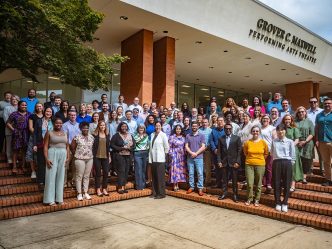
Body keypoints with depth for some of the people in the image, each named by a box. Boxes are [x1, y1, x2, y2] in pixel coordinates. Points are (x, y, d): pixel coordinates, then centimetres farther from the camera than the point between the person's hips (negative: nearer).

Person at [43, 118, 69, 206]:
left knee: (61, 176, 8)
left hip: (63, 155, 4)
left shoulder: (64, 133, 13)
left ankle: (59, 198, 16)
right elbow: (45, 146, -5)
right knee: (51, 176, -1)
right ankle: (50, 199, 6)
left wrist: (68, 157, 4)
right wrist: (46, 159, -13)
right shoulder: (49, 133, 1)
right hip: (52, 154, -4)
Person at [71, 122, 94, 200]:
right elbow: (72, 147, -2)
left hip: (90, 159, 4)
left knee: (87, 176, 10)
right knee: (79, 176, 2)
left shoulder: (91, 137, 6)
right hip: (80, 159, -4)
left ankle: (85, 193, 18)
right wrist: (76, 155, 3)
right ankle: (79, 193, 10)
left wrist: (91, 154, 7)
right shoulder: (77, 137, -7)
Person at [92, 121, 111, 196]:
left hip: (105, 157, 4)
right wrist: (93, 155, -10)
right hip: (97, 157, -3)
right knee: (98, 173, 4)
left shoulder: (107, 134, 9)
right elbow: (92, 146, -5)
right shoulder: (95, 134, -3)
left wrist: (109, 156, 12)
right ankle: (98, 190, 15)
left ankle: (104, 189, 17)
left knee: (106, 173, 4)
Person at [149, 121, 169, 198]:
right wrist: (150, 158, 10)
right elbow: (151, 146, 13)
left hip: (160, 159, -5)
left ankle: (161, 193, 7)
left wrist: (164, 154, 6)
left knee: (160, 176, -2)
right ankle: (154, 192, 20)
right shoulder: (152, 134, 10)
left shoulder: (163, 135, -6)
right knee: (154, 177, 10)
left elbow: (166, 147, -3)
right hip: (153, 158, 5)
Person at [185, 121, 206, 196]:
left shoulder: (201, 135, 4)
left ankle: (200, 188, 4)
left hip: (199, 157, -2)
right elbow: (186, 146, 4)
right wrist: (191, 153, -13)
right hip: (190, 157, 2)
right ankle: (191, 187, 16)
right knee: (190, 173, 7)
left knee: (200, 173, -2)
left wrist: (196, 153, -12)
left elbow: (203, 147, -3)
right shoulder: (188, 136, 9)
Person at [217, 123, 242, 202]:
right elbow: (219, 151, 6)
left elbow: (239, 151, -2)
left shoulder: (237, 138, 2)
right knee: (224, 179, 7)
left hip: (233, 162, -2)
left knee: (234, 180, 4)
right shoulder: (220, 139, 8)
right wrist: (219, 161, -3)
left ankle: (235, 195, 14)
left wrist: (237, 162, -9)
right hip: (223, 162, 2)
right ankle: (224, 193, 18)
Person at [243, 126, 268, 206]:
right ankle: (249, 199, 19)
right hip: (249, 165, 0)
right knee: (249, 184, -1)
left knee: (258, 184, 8)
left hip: (260, 165, 0)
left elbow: (266, 153, 12)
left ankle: (257, 200, 24)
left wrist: (260, 159, 10)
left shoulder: (263, 142, -3)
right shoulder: (247, 142, -4)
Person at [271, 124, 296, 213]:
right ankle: (278, 203, 16)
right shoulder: (274, 141, 9)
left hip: (287, 163, -1)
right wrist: (274, 162, 3)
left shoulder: (290, 142, 4)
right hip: (276, 163, 1)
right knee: (276, 183, 4)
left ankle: (285, 203, 16)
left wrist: (291, 164, -1)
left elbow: (293, 155, 6)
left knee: (286, 183, 3)